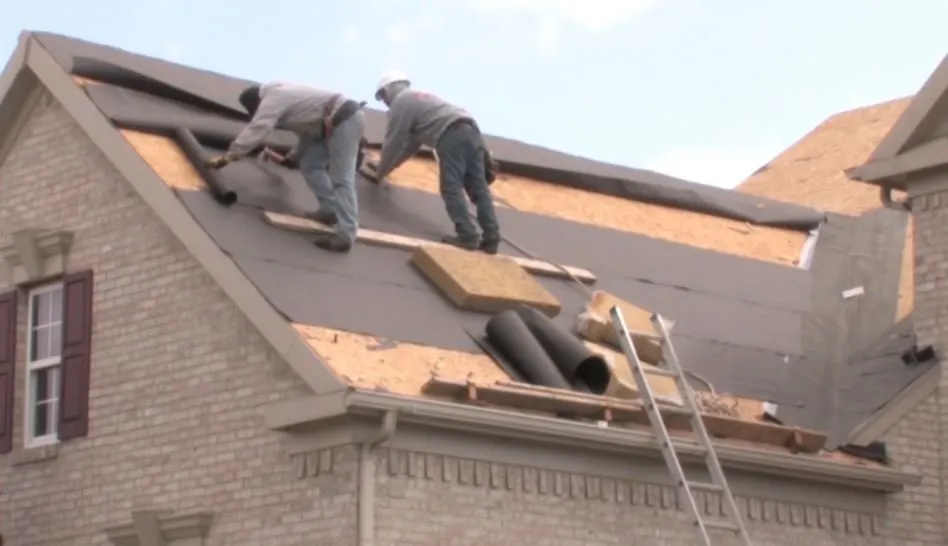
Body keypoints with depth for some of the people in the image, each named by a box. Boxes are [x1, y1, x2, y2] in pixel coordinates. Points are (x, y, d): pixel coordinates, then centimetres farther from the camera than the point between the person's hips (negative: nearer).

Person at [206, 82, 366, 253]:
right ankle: (330, 209, 16)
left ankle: (345, 235, -18)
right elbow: (306, 129, 27)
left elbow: (254, 131, -16)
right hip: (336, 122, 10)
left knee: (341, 178, -14)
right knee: (310, 165, 15)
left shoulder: (272, 99, -8)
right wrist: (291, 158, 29)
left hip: (346, 120, -10)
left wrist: (227, 157, -14)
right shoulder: (282, 96, 22)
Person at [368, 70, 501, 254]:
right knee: (478, 188, 2)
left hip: (452, 135, -9)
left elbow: (393, 143, 8)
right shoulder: (417, 98, 37)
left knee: (451, 188, -9)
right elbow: (410, 144, 40)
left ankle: (467, 235, -20)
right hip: (470, 130, 9)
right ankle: (491, 238, -6)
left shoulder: (400, 102, 7)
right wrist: (387, 165, 44)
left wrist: (380, 172, 22)